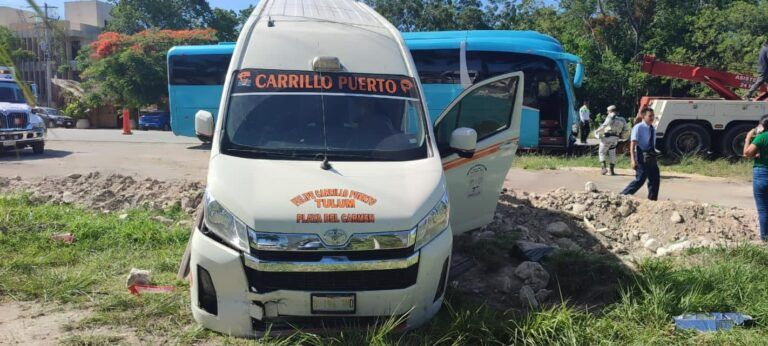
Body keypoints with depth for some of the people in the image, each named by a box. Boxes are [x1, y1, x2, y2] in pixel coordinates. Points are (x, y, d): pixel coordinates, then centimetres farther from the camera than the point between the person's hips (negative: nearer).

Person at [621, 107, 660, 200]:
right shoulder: (638, 128, -9)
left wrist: (654, 156, 21)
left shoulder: (653, 129, 14)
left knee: (655, 179, 8)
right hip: (642, 157, -8)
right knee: (640, 179, -11)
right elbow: (633, 144, -16)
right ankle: (622, 196, -3)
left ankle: (652, 200, 19)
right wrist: (633, 159, -24)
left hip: (651, 158, 8)